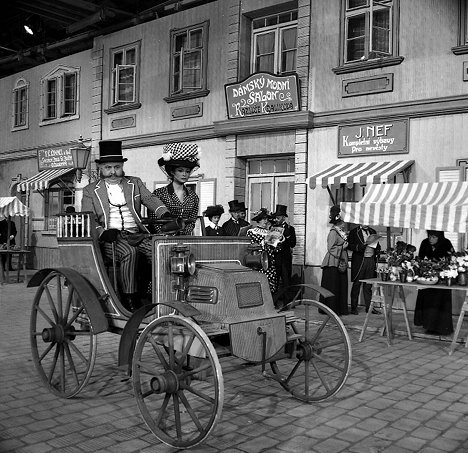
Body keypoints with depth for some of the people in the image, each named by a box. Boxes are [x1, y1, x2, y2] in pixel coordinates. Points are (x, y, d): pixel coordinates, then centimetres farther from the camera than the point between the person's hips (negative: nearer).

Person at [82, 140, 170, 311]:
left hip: (135, 234, 3)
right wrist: (102, 232, -15)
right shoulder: (90, 191, 12)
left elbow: (150, 199, 4)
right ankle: (129, 299, -25)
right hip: (110, 238, -2)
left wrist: (165, 214, -17)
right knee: (129, 252, -34)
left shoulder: (135, 183, 18)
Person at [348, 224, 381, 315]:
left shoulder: (373, 231, 16)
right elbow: (349, 246, -6)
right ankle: (354, 308, 8)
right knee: (356, 284, 2)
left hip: (371, 261, 4)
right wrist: (360, 247, -20)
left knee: (368, 285, 8)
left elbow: (377, 245, 22)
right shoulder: (354, 232, 1)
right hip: (359, 260, -4)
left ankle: (369, 306, 14)